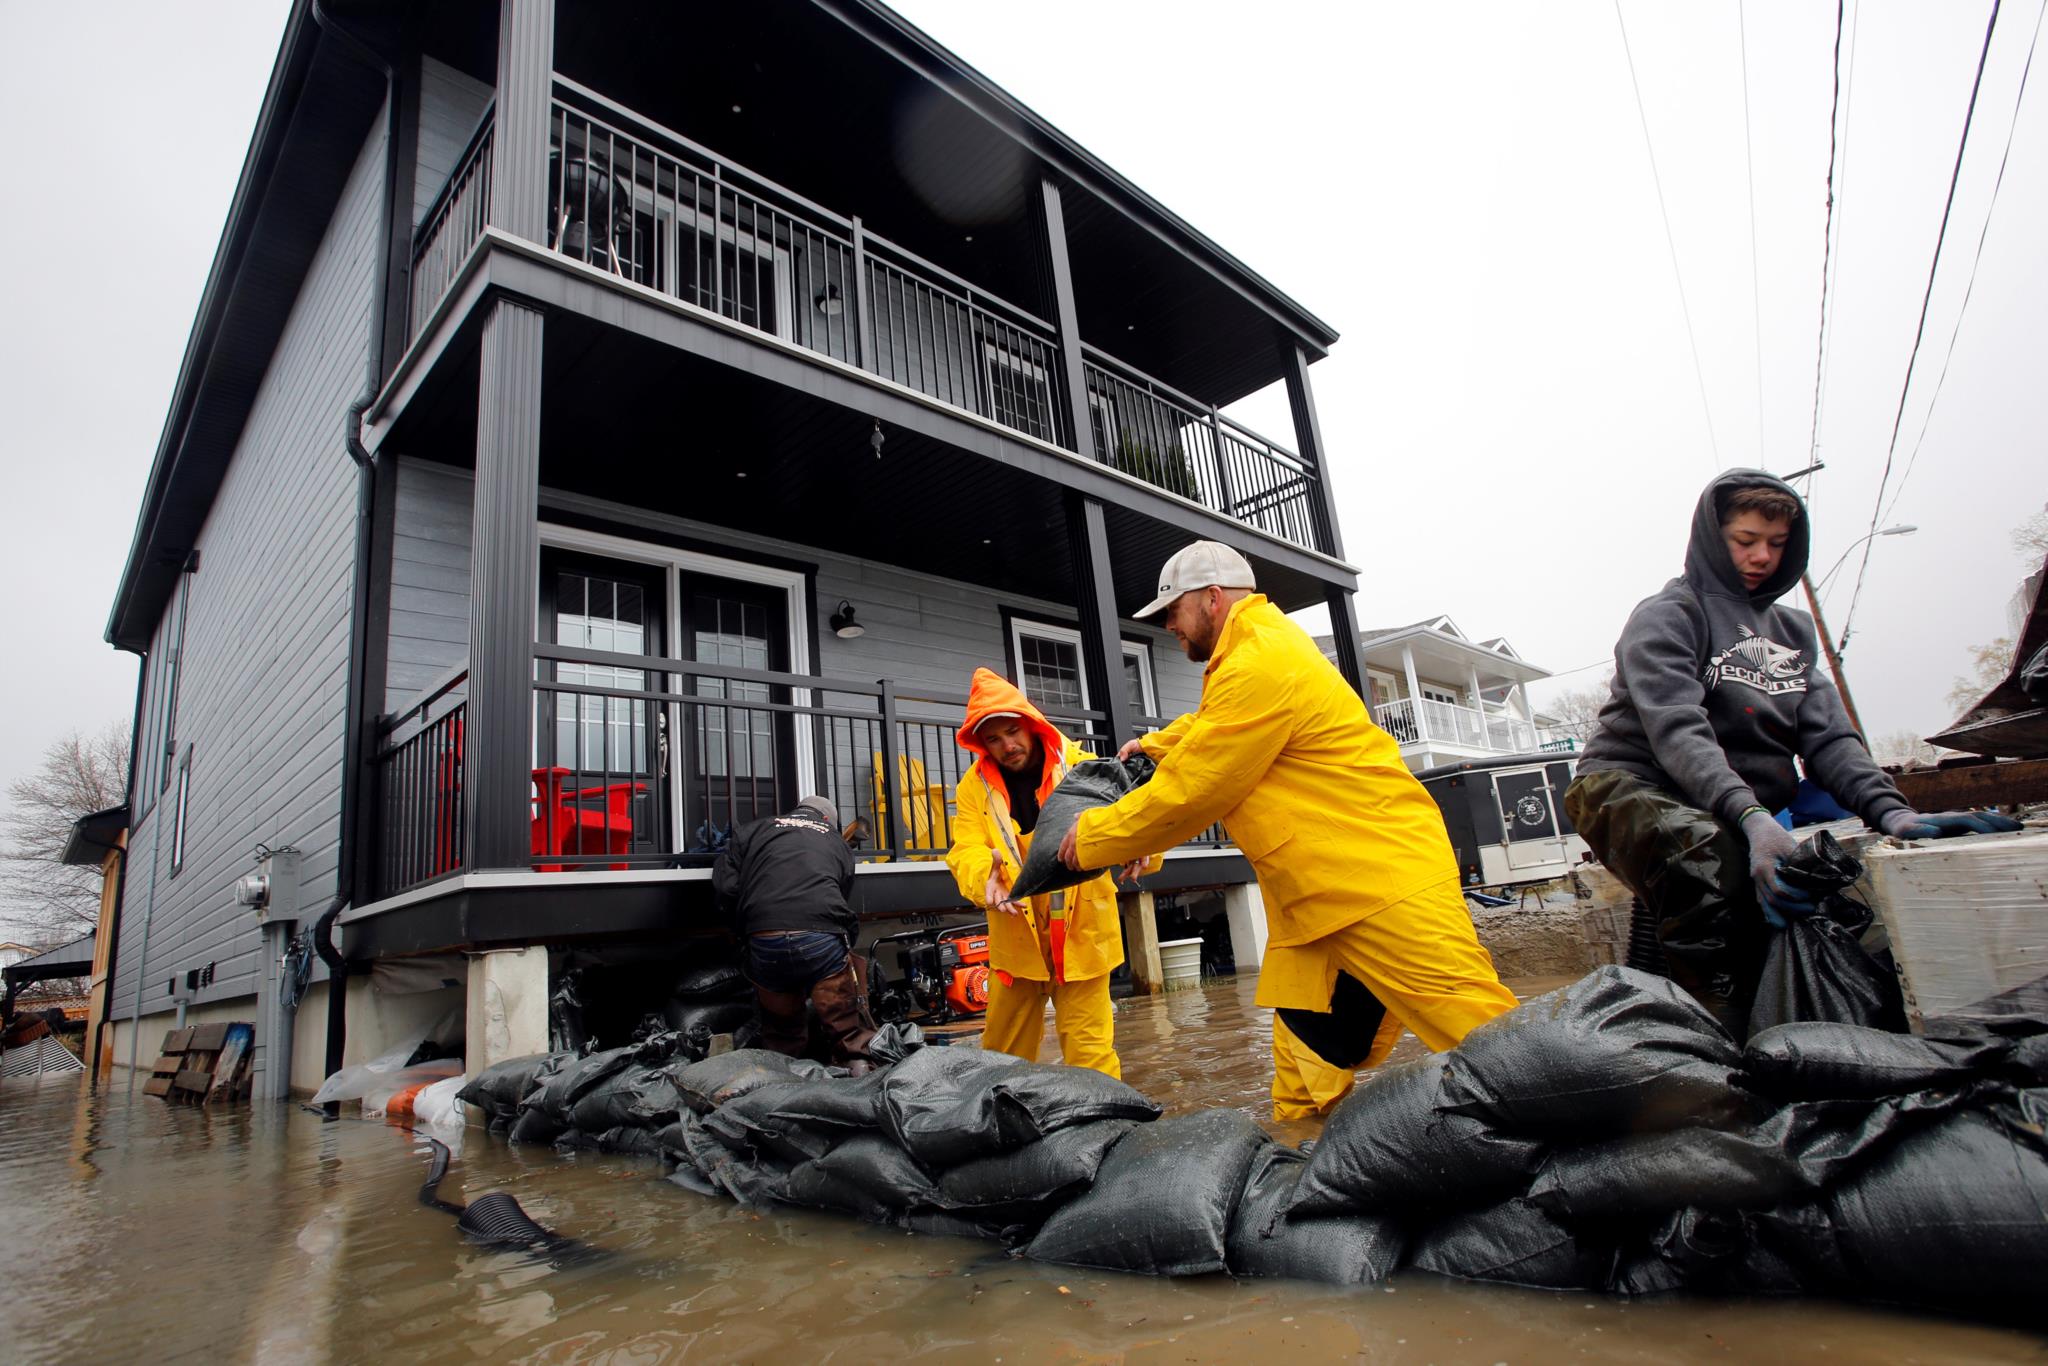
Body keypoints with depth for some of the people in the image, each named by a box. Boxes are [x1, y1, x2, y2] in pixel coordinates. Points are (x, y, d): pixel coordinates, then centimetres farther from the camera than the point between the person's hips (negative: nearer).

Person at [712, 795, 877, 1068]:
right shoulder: (838, 843, 24)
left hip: (765, 943, 1)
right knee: (846, 1023, 8)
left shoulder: (753, 831, 22)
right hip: (823, 940, -1)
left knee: (780, 1025, 19)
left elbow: (724, 887, 11)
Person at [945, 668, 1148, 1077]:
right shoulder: (974, 786, 3)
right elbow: (966, 851, -7)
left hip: (1080, 932, -3)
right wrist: (986, 875, -31)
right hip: (1014, 936, 3)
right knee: (1002, 1051, 16)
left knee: (1089, 1049, -1)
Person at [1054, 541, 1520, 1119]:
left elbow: (1188, 792, -17)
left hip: (1382, 874, -10)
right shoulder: (1262, 644, 14)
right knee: (1306, 1040, 13)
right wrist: (1154, 745, 22)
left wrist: (1093, 836, -5)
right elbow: (1210, 727, 35)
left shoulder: (1261, 665, -20)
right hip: (1316, 891, 10)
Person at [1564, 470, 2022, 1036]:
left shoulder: (1792, 630, 19)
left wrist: (1889, 809, -15)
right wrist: (1749, 817, -35)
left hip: (1748, 810, 7)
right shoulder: (1665, 617, -4)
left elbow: (1828, 736, 5)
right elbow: (1676, 731, -20)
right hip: (1632, 787, -7)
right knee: (1708, 859, -37)